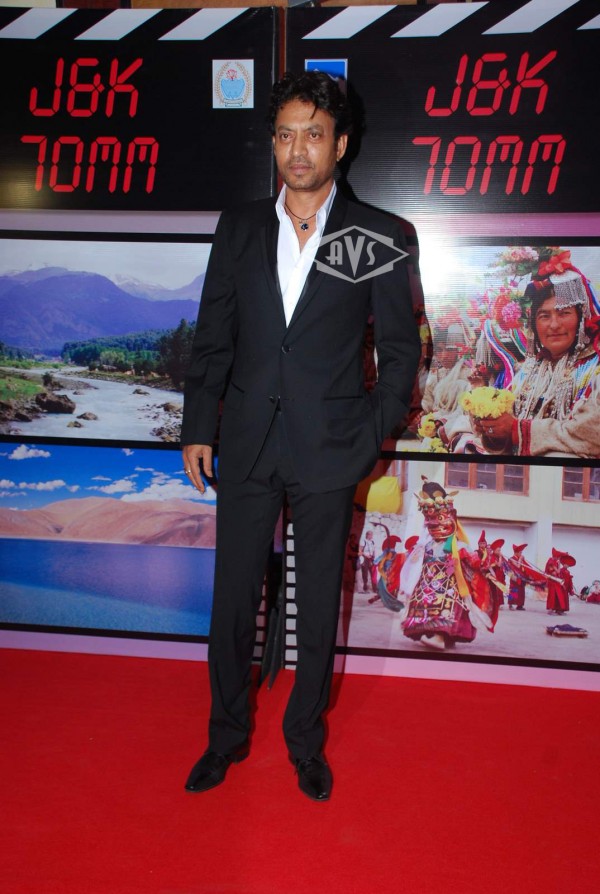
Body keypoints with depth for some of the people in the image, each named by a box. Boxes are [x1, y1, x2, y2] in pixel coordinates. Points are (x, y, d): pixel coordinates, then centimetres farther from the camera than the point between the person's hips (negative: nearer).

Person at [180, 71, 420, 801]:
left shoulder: (377, 238, -1)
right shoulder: (239, 228, 6)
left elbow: (400, 348, 2)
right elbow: (212, 336, 8)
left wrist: (371, 437, -4)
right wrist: (197, 428, 4)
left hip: (329, 454, -2)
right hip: (247, 447, 2)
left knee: (319, 605, 11)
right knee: (233, 600, 11)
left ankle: (305, 739, 32)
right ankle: (227, 735, 32)